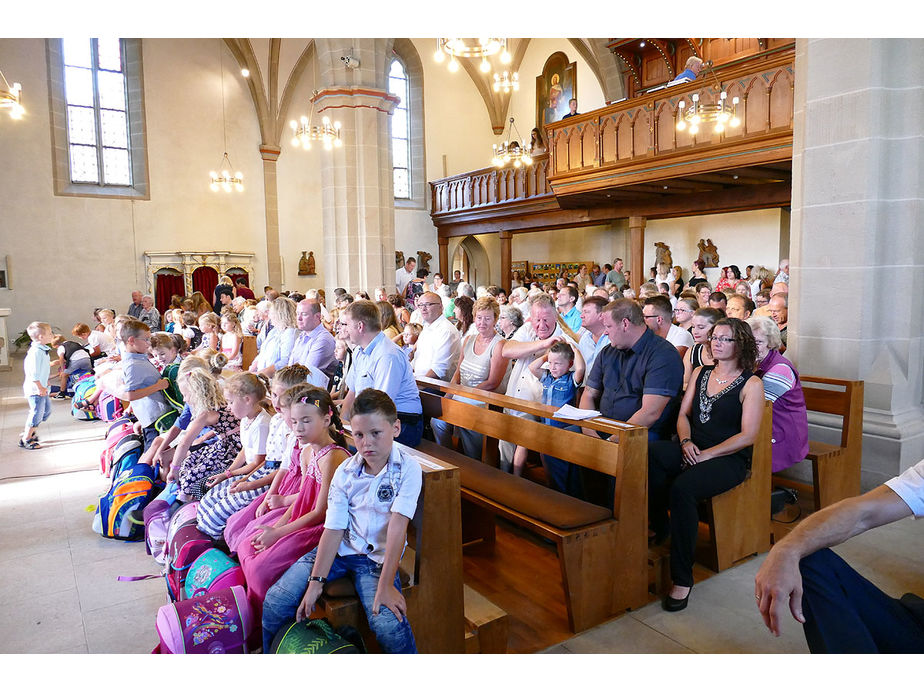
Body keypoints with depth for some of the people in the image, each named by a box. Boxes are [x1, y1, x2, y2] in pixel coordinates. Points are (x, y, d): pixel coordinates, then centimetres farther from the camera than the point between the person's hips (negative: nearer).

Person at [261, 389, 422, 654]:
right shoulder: (345, 471, -3)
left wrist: (386, 585, -23)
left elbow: (398, 525, -20)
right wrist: (316, 581, -12)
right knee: (275, 601, -6)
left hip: (377, 556, -3)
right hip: (341, 548, 4)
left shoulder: (408, 469, -14)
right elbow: (333, 528, -6)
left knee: (389, 625, -26)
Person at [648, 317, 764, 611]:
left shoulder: (751, 384, -1)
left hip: (729, 458, -5)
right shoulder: (701, 373, 16)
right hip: (692, 450, 5)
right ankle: (660, 527, -10)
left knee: (682, 488, -35)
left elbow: (748, 436, -8)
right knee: (647, 451, -28)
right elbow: (684, 414, 16)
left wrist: (706, 454, -15)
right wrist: (686, 442, -5)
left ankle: (682, 577, -21)